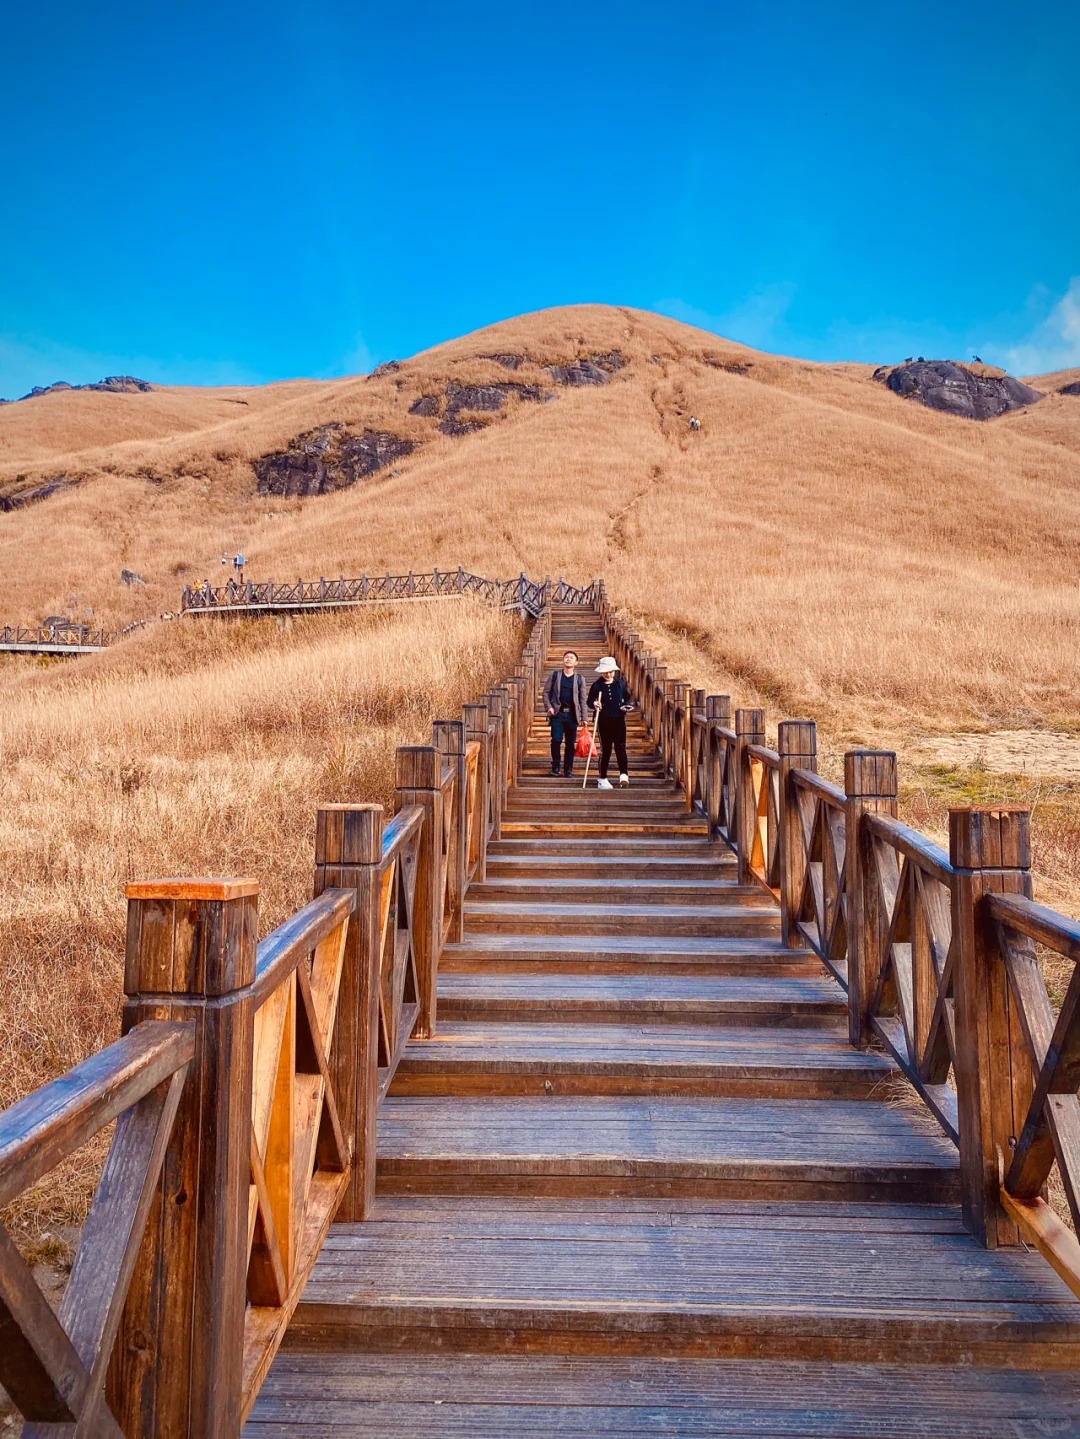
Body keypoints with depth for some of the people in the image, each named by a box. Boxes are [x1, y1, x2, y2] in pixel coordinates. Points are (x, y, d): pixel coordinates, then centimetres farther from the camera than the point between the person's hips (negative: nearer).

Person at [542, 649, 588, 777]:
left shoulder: (580, 679, 6)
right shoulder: (554, 675, 6)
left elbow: (582, 699, 5)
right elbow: (546, 692, 8)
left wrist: (584, 717, 1)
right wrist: (548, 707, -7)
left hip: (572, 714, 1)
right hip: (557, 713, -1)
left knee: (570, 743, 3)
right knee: (556, 740, -8)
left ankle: (568, 769, 14)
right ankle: (555, 766, 9)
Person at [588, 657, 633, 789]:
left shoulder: (621, 683, 4)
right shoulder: (597, 685, 0)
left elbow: (628, 698, 13)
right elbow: (590, 701, 4)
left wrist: (627, 706, -8)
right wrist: (594, 704, -18)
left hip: (619, 720, 1)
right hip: (604, 721, -1)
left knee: (620, 747, -8)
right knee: (605, 750, 5)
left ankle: (623, 774, -13)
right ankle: (602, 779, 11)